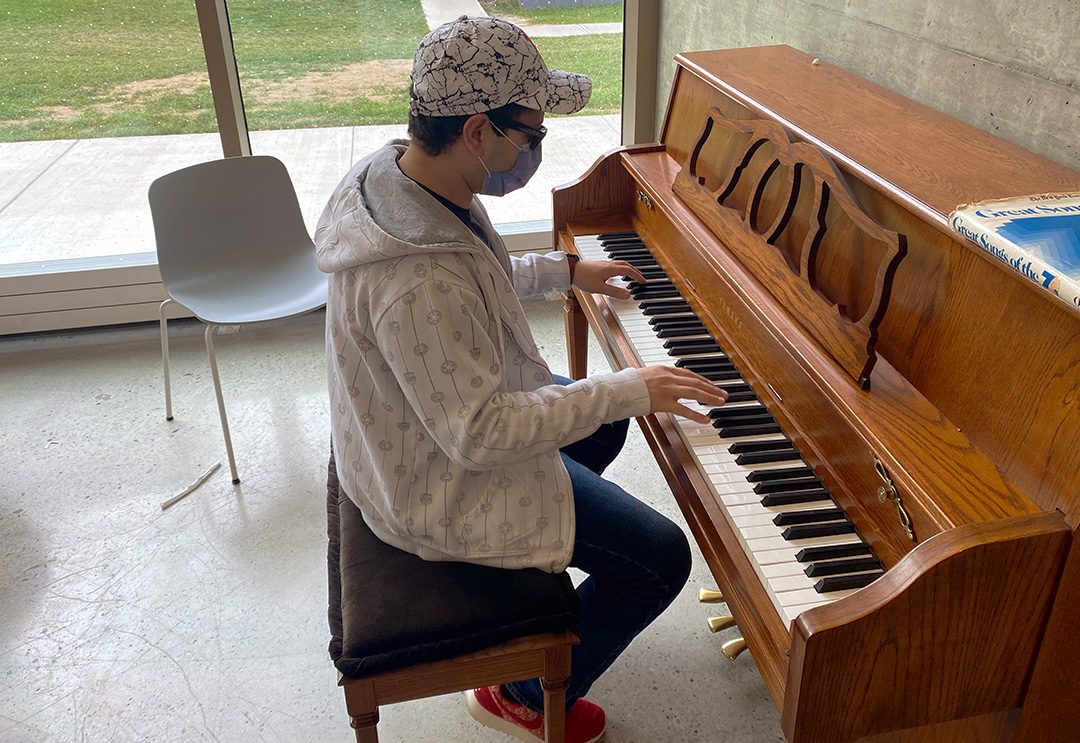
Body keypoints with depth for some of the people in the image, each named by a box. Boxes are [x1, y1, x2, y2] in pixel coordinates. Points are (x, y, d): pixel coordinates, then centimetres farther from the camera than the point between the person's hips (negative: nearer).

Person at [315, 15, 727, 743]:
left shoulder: (403, 174, -7)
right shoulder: (417, 283, -39)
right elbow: (479, 435, -32)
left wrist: (566, 270, 15)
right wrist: (627, 390, -27)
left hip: (447, 414, 10)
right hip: (440, 485, -10)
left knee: (604, 420, 27)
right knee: (661, 558, -6)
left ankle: (521, 568, 43)